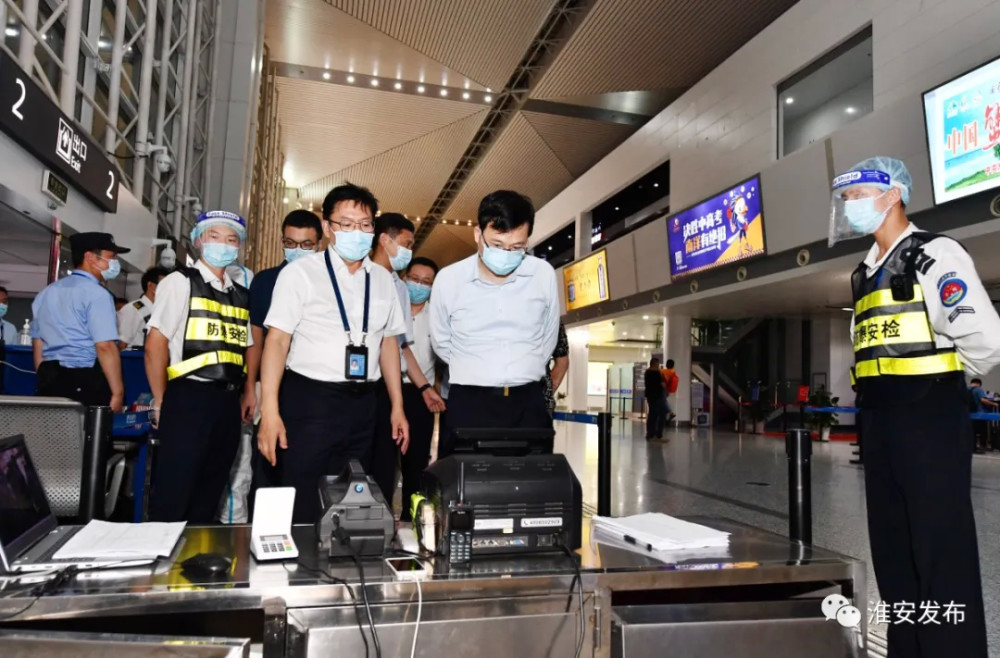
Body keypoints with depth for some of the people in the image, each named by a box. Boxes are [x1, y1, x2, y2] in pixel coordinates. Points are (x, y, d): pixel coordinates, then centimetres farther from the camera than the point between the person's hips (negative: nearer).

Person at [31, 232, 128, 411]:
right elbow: (105, 347, -18)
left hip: (50, 381, 8)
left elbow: (38, 342, 19)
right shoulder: (96, 293, -10)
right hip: (86, 382, -8)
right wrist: (118, 392, -17)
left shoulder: (47, 292, 16)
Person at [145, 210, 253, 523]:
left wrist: (247, 395, 9)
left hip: (228, 402, 6)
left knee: (209, 492, 14)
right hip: (188, 398, -6)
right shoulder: (180, 281, -2)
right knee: (172, 493, -2)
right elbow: (155, 345, -7)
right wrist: (162, 403, -6)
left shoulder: (241, 295, 15)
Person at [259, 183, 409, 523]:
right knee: (303, 508, 1)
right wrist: (269, 412, -17)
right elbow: (277, 340, -10)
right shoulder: (300, 272, -5)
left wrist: (397, 407, 12)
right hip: (309, 400, -5)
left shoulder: (382, 278, 10)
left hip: (361, 403, 5)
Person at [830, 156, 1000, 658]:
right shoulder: (866, 272, 17)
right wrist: (875, 389, 11)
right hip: (878, 420, 9)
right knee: (892, 548, 14)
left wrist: (938, 380, -3)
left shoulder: (933, 255, -8)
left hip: (929, 420, -8)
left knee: (942, 550, -2)